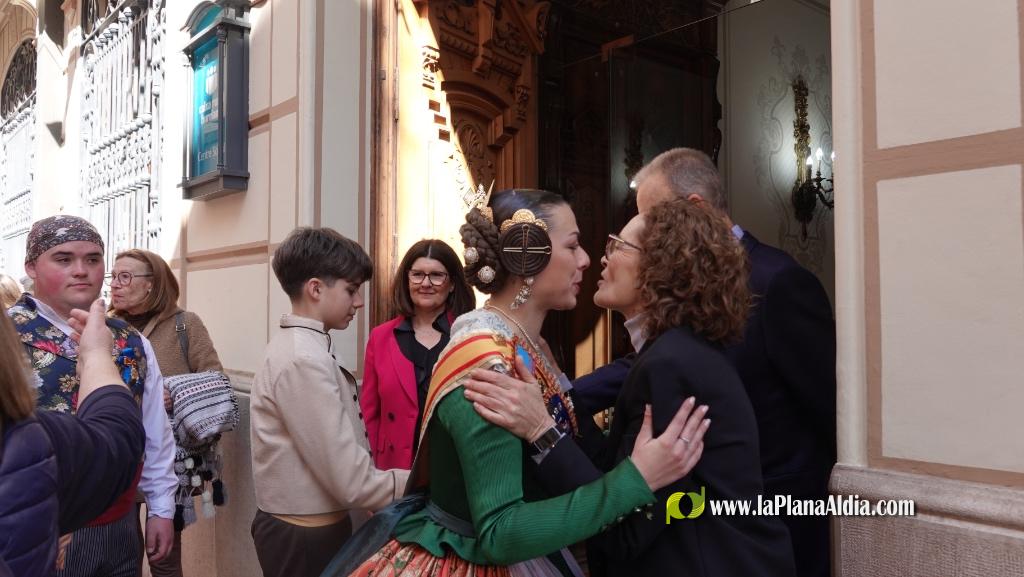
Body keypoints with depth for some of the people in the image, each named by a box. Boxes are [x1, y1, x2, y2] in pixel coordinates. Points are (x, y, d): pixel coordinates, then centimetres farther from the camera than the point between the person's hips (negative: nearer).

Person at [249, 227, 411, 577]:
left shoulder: (299, 348, 7)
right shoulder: (304, 360, -23)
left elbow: (333, 456, 4)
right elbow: (351, 481, -24)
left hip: (299, 526, 9)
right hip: (308, 540, -9)